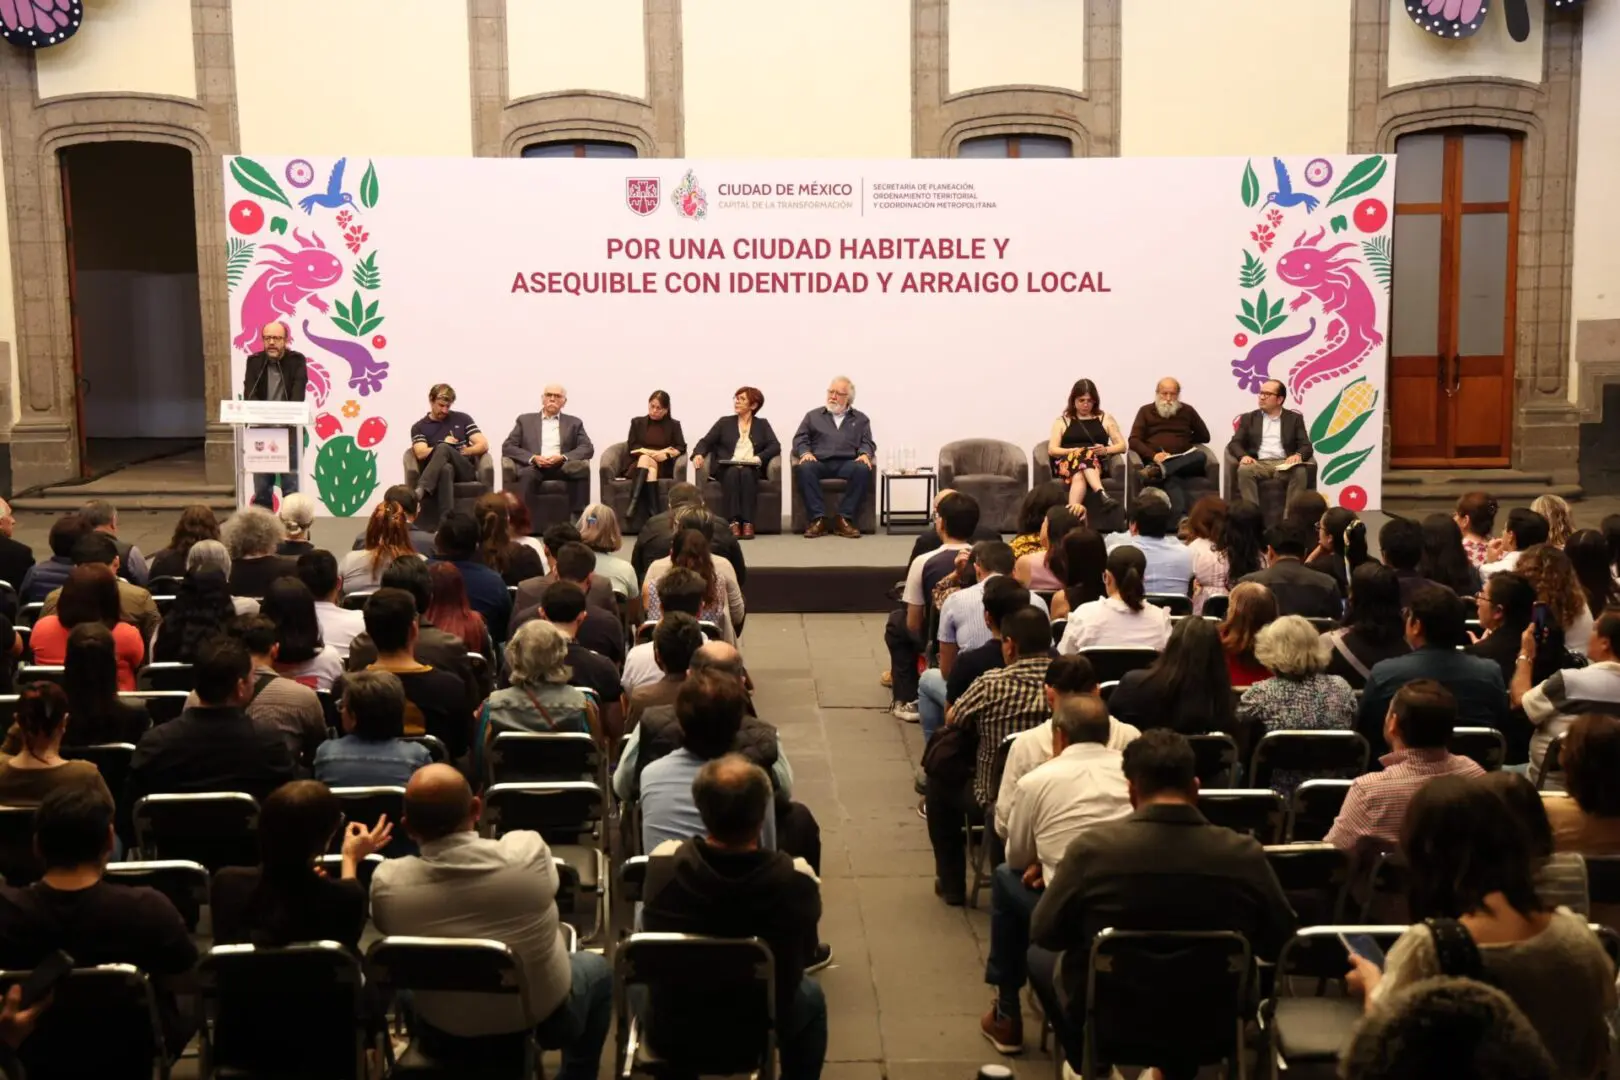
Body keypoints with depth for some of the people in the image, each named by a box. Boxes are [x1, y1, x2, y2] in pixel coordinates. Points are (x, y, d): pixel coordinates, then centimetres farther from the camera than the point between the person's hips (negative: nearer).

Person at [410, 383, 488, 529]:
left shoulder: (462, 419, 15)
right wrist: (444, 444, -3)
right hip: (441, 472, 0)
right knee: (446, 469, -41)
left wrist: (462, 452, -6)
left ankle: (420, 491, -55)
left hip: (465, 470, 0)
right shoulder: (419, 427, 12)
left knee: (443, 448, -33)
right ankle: (446, 521, -58)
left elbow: (483, 445, 7)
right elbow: (421, 454, -5)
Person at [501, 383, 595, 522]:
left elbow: (588, 448, 6)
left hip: (562, 467, 0)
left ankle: (579, 519, -31)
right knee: (527, 475, -37)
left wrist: (563, 457, -13)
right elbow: (507, 447, 8)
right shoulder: (525, 420, 18)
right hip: (535, 467, 0)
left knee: (582, 467, -33)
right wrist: (533, 458, -10)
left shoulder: (574, 422, 19)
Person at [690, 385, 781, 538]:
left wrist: (759, 457, -15)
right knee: (734, 472, -35)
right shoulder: (724, 422, 20)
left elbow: (775, 446, 4)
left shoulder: (762, 424, 18)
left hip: (751, 469, 0)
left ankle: (748, 523, -40)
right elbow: (706, 442, 12)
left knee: (746, 473, -35)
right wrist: (698, 454, -11)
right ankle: (733, 522, -42)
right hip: (726, 469, 0)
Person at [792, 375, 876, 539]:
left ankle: (844, 518, -30)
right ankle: (818, 518, -34)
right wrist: (805, 452, -9)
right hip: (819, 462, 0)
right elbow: (800, 439, 13)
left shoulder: (860, 419, 23)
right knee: (805, 468, -35)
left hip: (847, 463, 0)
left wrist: (865, 454, -11)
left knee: (863, 469, -34)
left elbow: (867, 443, 13)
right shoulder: (813, 415, 23)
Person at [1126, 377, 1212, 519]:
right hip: (1156, 462, -3)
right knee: (1173, 479, -39)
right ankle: (1180, 520, -62)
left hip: (1184, 461, 3)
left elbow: (1204, 436, 27)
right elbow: (1134, 440, 2)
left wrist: (1185, 441, 14)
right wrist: (1153, 455, -15)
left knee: (1200, 457, -34)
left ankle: (1158, 471, -53)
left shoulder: (1187, 411, 20)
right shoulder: (1146, 411, 14)